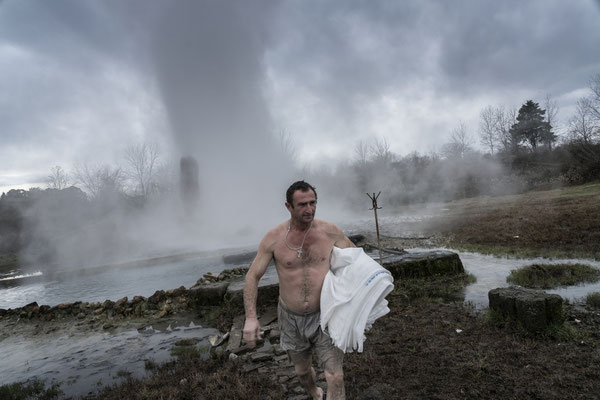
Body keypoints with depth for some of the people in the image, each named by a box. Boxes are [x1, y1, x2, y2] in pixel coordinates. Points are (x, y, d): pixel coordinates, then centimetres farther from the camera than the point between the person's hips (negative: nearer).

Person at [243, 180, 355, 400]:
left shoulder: (330, 231, -11)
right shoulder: (273, 238, -13)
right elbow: (252, 276, -7)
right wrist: (250, 317, -17)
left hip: (323, 316, -1)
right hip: (291, 317, 1)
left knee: (335, 377, -8)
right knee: (302, 370, 22)